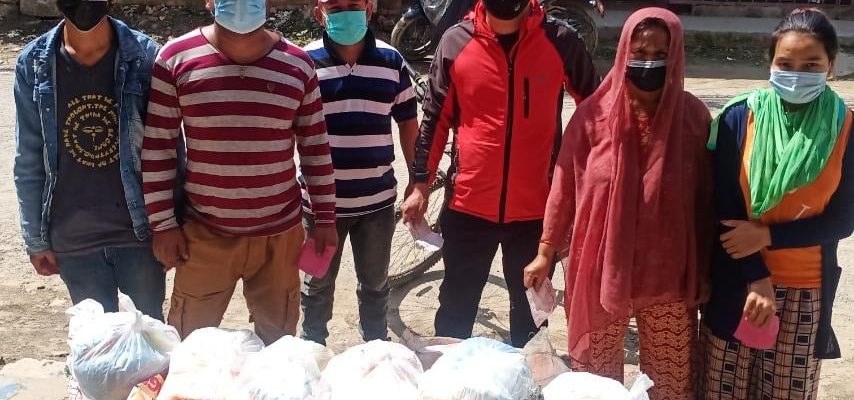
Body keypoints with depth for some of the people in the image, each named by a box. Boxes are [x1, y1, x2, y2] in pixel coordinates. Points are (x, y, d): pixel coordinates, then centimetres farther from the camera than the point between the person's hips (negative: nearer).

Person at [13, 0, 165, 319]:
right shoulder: (34, 64, -4)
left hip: (139, 228, -1)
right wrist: (35, 239, 3)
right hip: (72, 237, 1)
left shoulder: (144, 56, -9)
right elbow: (28, 161, 1)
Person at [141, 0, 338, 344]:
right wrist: (163, 224, -4)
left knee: (279, 339, 14)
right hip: (204, 233, -1)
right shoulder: (176, 58, -6)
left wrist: (325, 219, 6)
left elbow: (315, 148, 5)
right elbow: (157, 148, -3)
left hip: (280, 233, 1)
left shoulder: (297, 65, -1)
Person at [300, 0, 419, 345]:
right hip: (322, 199, -1)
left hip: (377, 199, 2)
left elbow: (408, 122, 8)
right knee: (318, 283, 15)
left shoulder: (391, 61, 1)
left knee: (375, 284, 17)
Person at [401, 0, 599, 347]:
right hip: (469, 204, 0)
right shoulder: (456, 41, -3)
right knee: (456, 306, 13)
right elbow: (435, 118, 5)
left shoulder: (561, 41, -4)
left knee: (531, 309, 15)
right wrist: (421, 184, 5)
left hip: (536, 206, 0)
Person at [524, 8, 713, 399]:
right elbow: (565, 186, 0)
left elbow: (704, 197, 1)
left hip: (668, 276, 0)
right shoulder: (594, 113, -7)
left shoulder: (694, 116, -5)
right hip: (600, 269, 0)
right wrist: (546, 252, 4)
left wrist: (703, 270, 3)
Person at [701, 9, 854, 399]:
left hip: (807, 290, 1)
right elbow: (725, 208, -6)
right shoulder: (739, 117, -8)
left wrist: (767, 235, -15)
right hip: (738, 281, 0)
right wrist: (756, 277, -11)